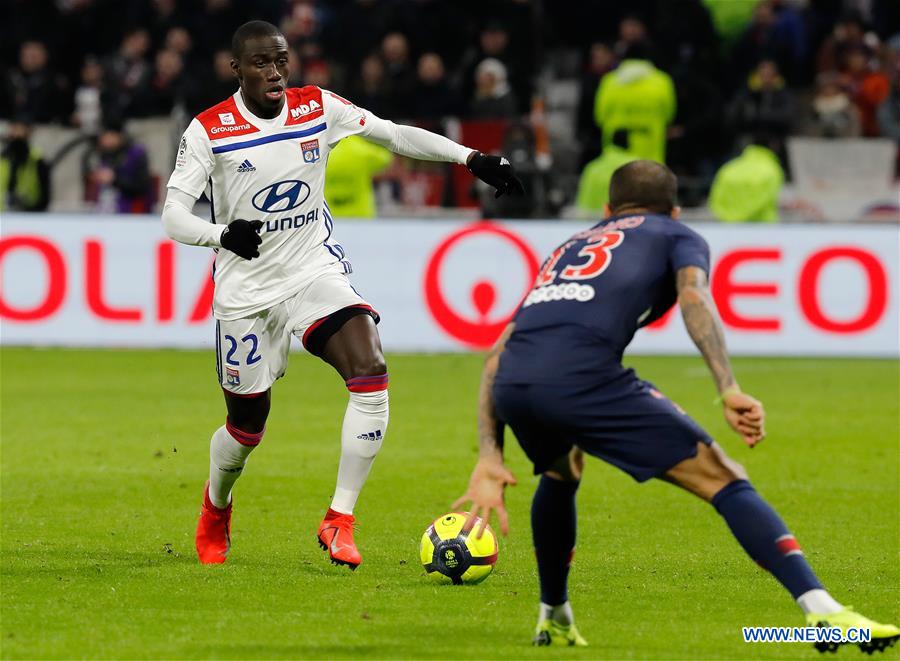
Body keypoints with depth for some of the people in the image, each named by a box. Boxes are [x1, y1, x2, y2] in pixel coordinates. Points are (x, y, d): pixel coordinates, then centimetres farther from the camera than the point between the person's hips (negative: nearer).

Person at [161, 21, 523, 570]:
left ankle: (340, 521, -16)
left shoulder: (318, 108, -3)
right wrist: (222, 233, -36)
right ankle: (216, 507, 42)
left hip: (315, 272, 2)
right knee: (248, 424, 7)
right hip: (246, 291, -2)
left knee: (371, 374, -24)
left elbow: (395, 134, 6)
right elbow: (174, 215, -15)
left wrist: (472, 158, -3)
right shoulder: (209, 131, -12)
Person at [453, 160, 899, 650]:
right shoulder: (677, 236, 26)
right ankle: (822, 612, -17)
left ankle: (553, 619, 43)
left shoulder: (570, 247, 39)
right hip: (583, 375, -5)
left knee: (561, 472, 39)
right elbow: (693, 297, 1)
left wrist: (489, 459, 26)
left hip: (510, 387, 5)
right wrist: (729, 392, -10)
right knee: (723, 480, -2)